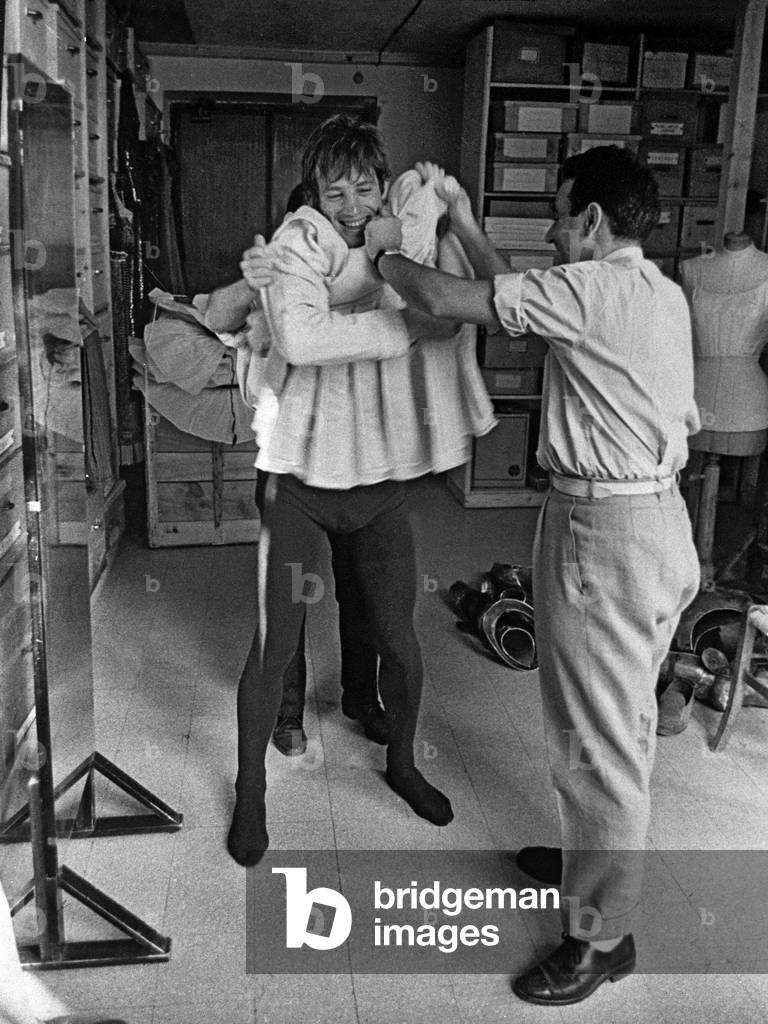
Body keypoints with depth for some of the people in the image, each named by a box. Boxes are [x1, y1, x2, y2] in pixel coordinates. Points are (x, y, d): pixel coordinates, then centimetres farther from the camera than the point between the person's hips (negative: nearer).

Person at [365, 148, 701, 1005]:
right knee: (619, 721, 23)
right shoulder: (662, 293, 10)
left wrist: (384, 254, 5)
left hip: (603, 532, -10)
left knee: (598, 735, 2)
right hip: (656, 519, 10)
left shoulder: (589, 288, -17)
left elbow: (446, 301, -14)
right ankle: (596, 857, 43)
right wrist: (464, 226, 21)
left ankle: (601, 934, 18)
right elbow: (520, 300, 19)